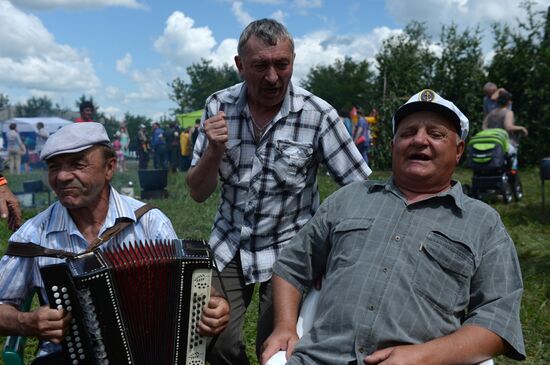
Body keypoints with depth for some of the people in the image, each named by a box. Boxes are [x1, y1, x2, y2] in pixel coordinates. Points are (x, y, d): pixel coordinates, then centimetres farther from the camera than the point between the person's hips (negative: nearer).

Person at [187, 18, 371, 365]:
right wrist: (214, 150, -23)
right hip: (229, 244, 3)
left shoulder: (318, 115, -17)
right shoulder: (219, 106, -8)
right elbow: (198, 193, -5)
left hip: (288, 247, -2)